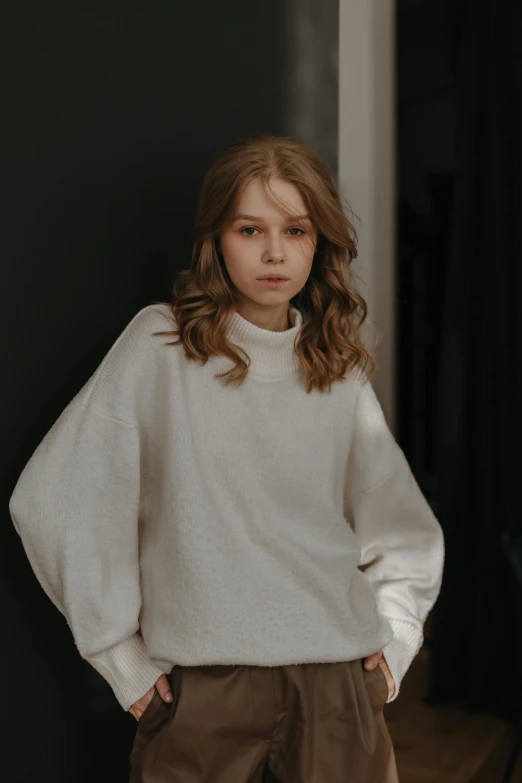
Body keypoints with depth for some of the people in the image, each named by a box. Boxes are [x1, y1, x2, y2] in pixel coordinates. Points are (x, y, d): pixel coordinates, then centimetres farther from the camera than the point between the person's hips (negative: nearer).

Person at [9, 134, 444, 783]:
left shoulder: (341, 373, 5)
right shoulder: (162, 344, -7)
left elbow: (405, 533, 17)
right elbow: (55, 498, -9)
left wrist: (394, 640, 6)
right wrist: (122, 657, -7)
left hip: (338, 681, 3)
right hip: (201, 687, -3)